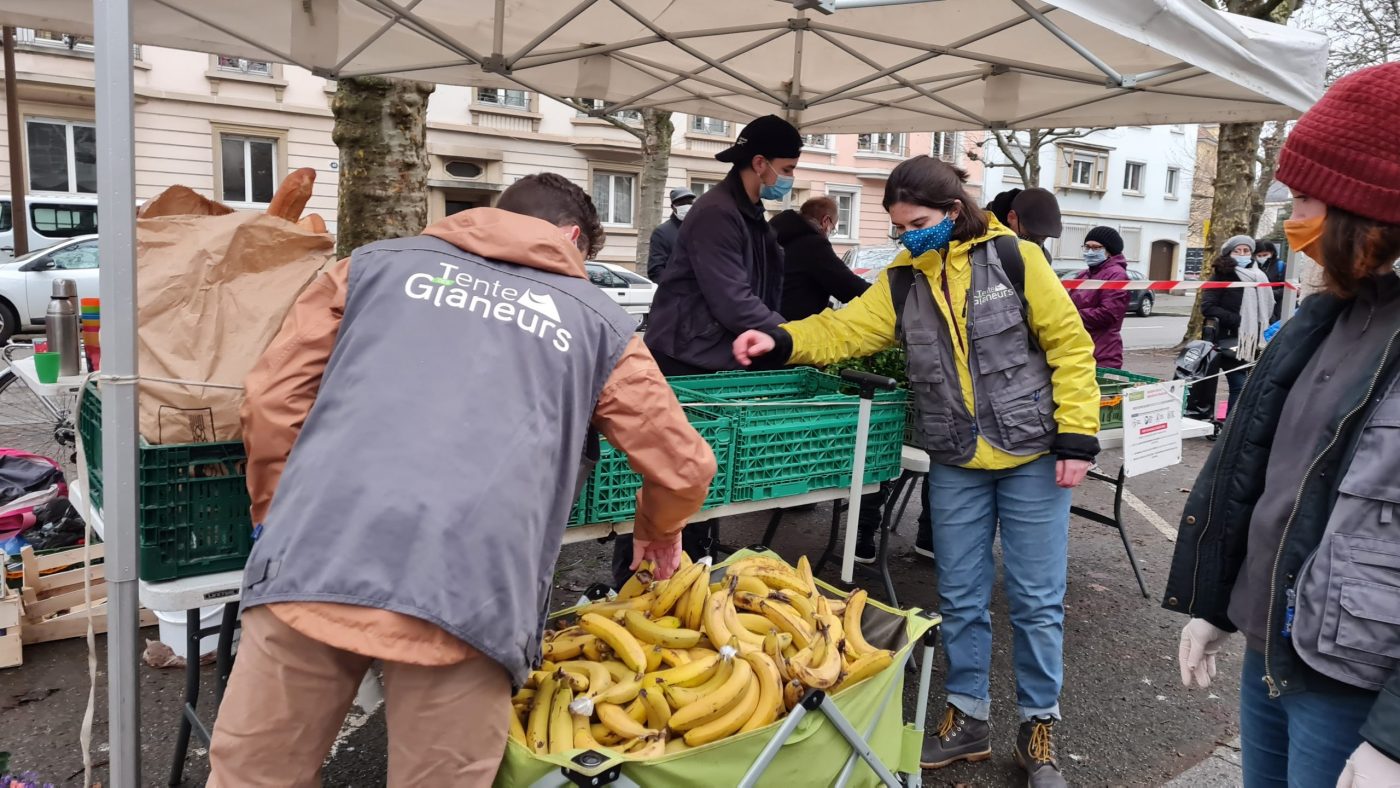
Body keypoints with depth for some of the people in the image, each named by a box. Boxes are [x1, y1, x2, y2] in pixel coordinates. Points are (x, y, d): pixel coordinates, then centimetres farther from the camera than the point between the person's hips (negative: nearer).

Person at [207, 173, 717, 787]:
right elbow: (684, 469, 23)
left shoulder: (378, 263, 23)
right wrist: (657, 530, 44)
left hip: (313, 557, 2)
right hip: (469, 589, -1)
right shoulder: (598, 321, 21)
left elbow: (273, 397, 18)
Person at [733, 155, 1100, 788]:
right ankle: (968, 717, 29)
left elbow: (1070, 346, -7)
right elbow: (845, 330, -2)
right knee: (961, 597, 12)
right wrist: (779, 341, -20)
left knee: (1037, 599, 6)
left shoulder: (1013, 258, -8)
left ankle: (1039, 725, 24)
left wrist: (1077, 438, -12)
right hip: (956, 465, 4)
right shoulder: (902, 281, 3)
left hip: (1032, 456, -3)